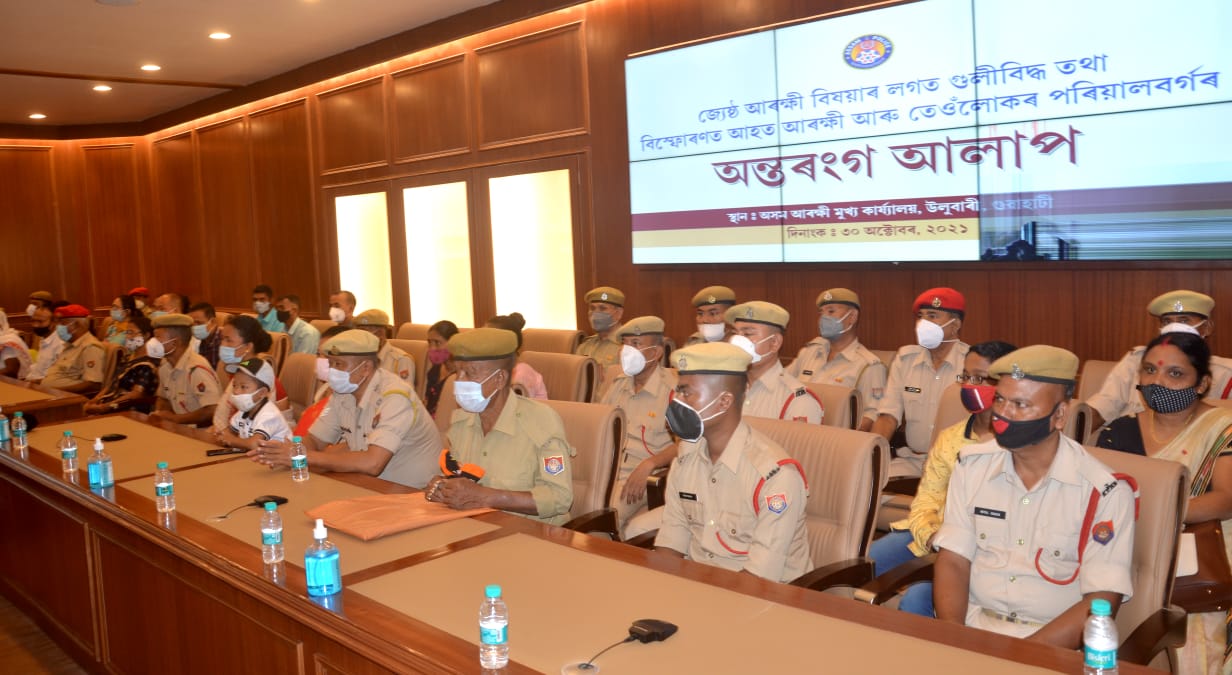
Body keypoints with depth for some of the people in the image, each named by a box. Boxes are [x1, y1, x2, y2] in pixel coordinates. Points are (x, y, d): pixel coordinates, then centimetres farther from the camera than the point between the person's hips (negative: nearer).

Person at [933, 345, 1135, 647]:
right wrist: (951, 636, -15)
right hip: (971, 623, 3)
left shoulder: (1106, 493, -8)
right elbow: (953, 561, 2)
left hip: (1051, 643, -2)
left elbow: (1102, 602, -11)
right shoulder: (972, 464, 3)